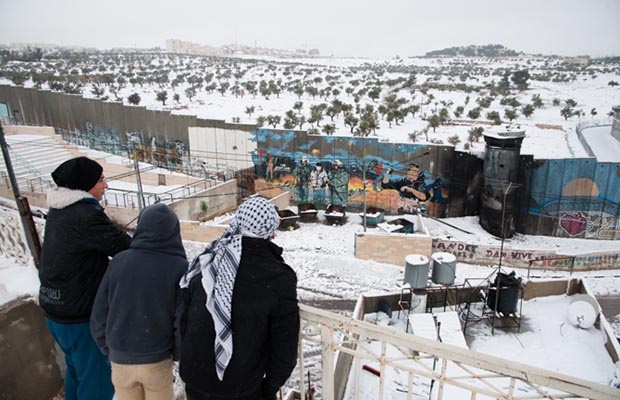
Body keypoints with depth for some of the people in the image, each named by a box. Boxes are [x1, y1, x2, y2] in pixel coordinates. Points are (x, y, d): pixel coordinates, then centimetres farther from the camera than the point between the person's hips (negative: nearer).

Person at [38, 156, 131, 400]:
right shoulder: (86, 215, -24)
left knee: (76, 370, 26)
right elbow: (125, 247, -20)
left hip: (55, 310, 9)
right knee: (96, 379, 7)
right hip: (82, 316, -9)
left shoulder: (58, 211, 4)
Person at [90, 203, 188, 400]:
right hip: (158, 360, -2)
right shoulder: (179, 267, -17)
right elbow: (184, 321, -15)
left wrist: (108, 349, 14)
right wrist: (177, 352, 4)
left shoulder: (119, 261, -9)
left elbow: (99, 313, -2)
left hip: (119, 359, 2)